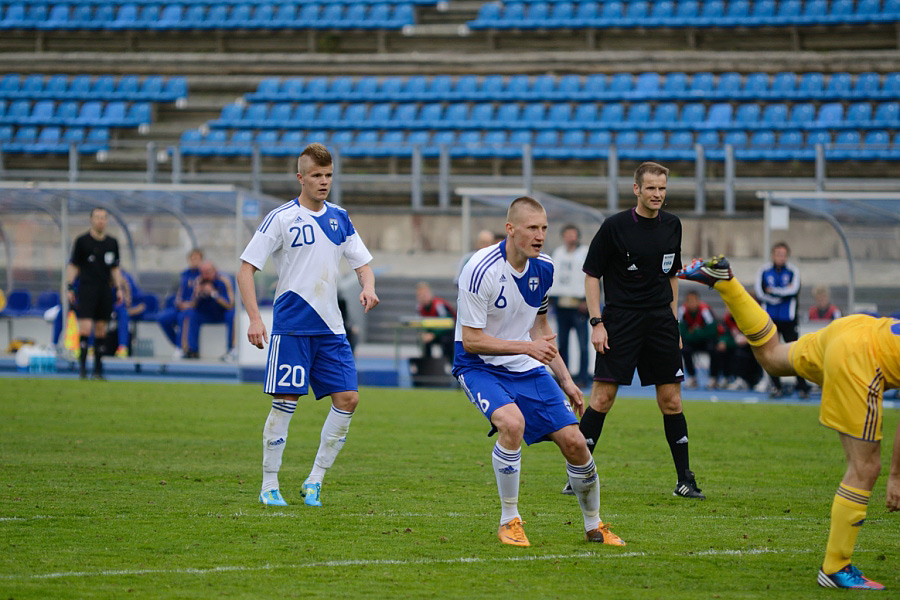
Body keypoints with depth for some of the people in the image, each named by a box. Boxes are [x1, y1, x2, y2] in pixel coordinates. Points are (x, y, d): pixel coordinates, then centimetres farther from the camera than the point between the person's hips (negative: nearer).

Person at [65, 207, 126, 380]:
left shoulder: (112, 242, 10)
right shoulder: (82, 241, -1)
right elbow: (73, 266, 3)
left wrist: (120, 288, 10)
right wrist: (69, 287, -4)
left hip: (105, 291, 4)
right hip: (86, 289, -4)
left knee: (101, 331, 5)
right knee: (85, 328, -13)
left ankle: (98, 369, 10)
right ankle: (82, 367, -8)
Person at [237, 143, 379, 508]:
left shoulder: (339, 218, 10)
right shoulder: (281, 218, -6)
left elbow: (362, 262, 18)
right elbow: (246, 268, -7)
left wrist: (368, 286, -6)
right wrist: (254, 319, -16)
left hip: (330, 327, 5)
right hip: (291, 326, -5)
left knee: (348, 399, -2)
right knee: (285, 403, -6)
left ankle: (314, 481, 8)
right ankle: (269, 487, 5)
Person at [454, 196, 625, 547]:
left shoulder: (543, 268, -1)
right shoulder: (482, 270, -22)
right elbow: (471, 340, -21)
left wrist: (565, 379, 13)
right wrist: (527, 346, -27)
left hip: (527, 369, 6)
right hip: (480, 366, -6)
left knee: (574, 441, -4)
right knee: (512, 422, -34)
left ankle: (594, 526, 18)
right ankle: (509, 521, -16)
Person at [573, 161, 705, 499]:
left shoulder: (672, 226, 8)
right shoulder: (615, 227, -7)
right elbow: (592, 275, -2)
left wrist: (673, 322, 16)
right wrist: (596, 323, -9)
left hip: (660, 320, 4)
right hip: (620, 319, -4)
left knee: (671, 400, 3)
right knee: (602, 397, -8)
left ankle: (685, 480, 9)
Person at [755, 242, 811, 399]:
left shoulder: (793, 271, 1)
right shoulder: (764, 271, 3)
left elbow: (794, 291, -13)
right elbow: (760, 293, -7)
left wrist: (773, 291, -11)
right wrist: (784, 292, -9)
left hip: (788, 320, -1)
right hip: (770, 318, 1)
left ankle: (802, 386, 2)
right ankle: (776, 386, 9)